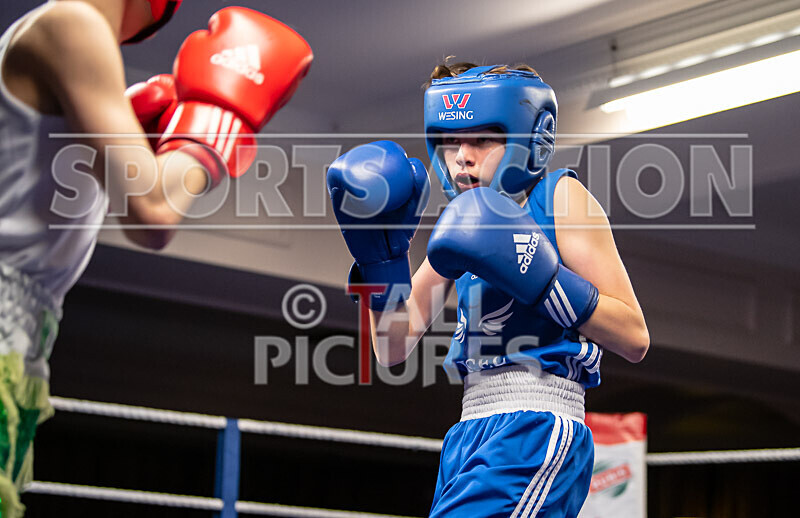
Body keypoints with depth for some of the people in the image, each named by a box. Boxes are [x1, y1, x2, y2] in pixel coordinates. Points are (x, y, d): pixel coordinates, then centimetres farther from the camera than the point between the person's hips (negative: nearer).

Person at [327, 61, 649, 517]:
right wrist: (382, 254, 2)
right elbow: (394, 348, 15)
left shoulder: (559, 198, -1)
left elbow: (635, 339, -7)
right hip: (470, 431, 8)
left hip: (538, 428, -8)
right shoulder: (463, 220, 18)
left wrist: (537, 276, -17)